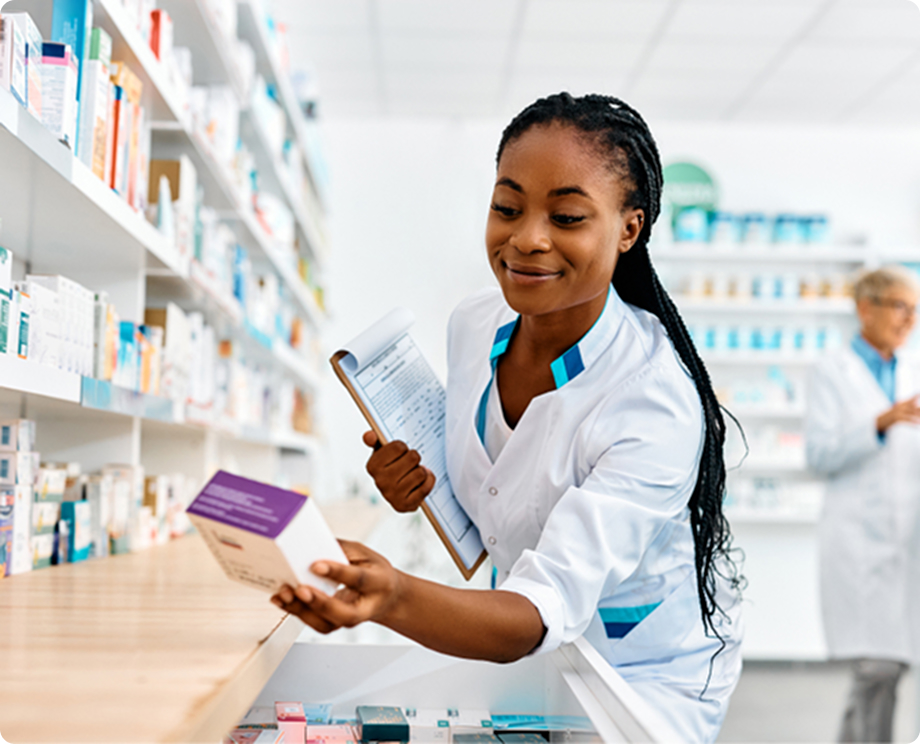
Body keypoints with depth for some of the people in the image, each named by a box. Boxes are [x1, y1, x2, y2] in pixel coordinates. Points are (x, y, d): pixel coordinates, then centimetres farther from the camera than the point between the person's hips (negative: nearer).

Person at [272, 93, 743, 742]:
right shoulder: (474, 325, -9)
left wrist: (397, 596, -54)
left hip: (647, 672, -4)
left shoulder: (657, 403, -29)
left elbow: (546, 614, -36)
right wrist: (411, 478, -13)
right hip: (524, 657, 5)